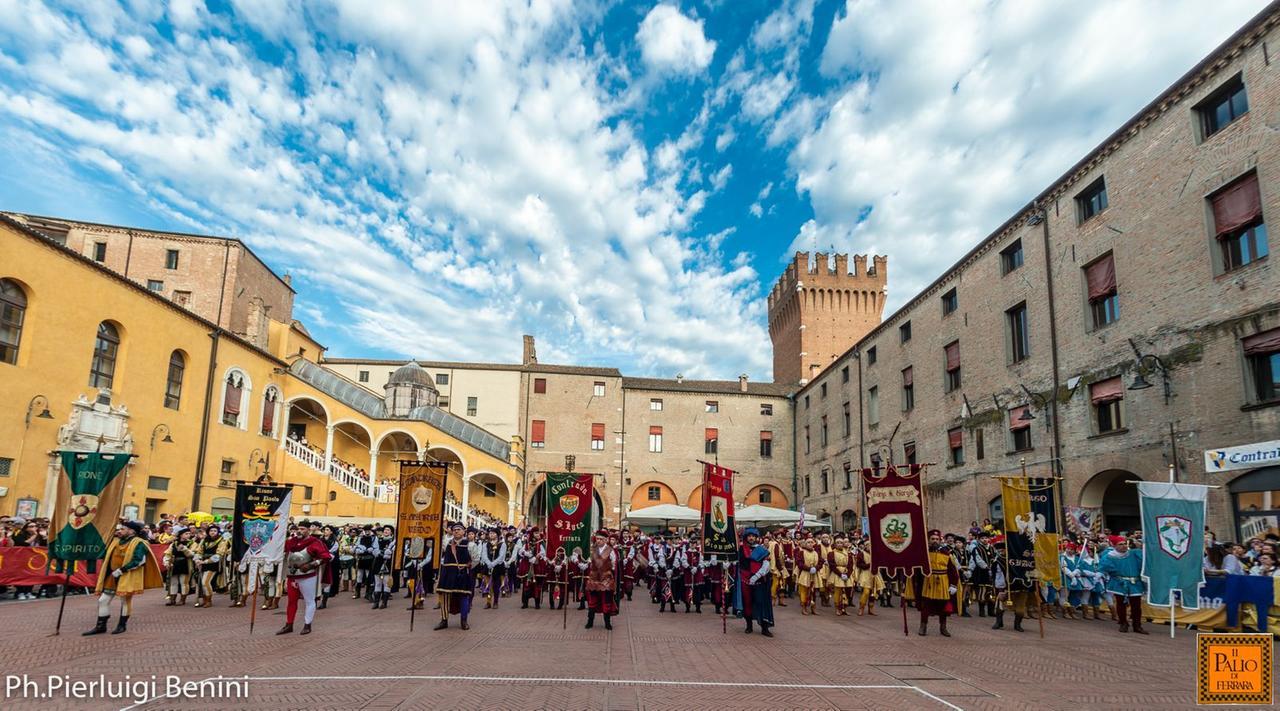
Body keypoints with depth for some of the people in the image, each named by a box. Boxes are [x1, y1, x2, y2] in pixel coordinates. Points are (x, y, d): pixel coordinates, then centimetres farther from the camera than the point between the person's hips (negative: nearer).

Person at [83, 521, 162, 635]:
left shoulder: (138, 543, -12)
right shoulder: (115, 541, 12)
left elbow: (138, 561, -21)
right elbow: (106, 556, 22)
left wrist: (121, 570, -21)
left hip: (128, 577, -7)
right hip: (112, 576, 7)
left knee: (125, 600, 4)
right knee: (103, 600, 6)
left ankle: (122, 625, 16)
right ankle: (101, 626, 15)